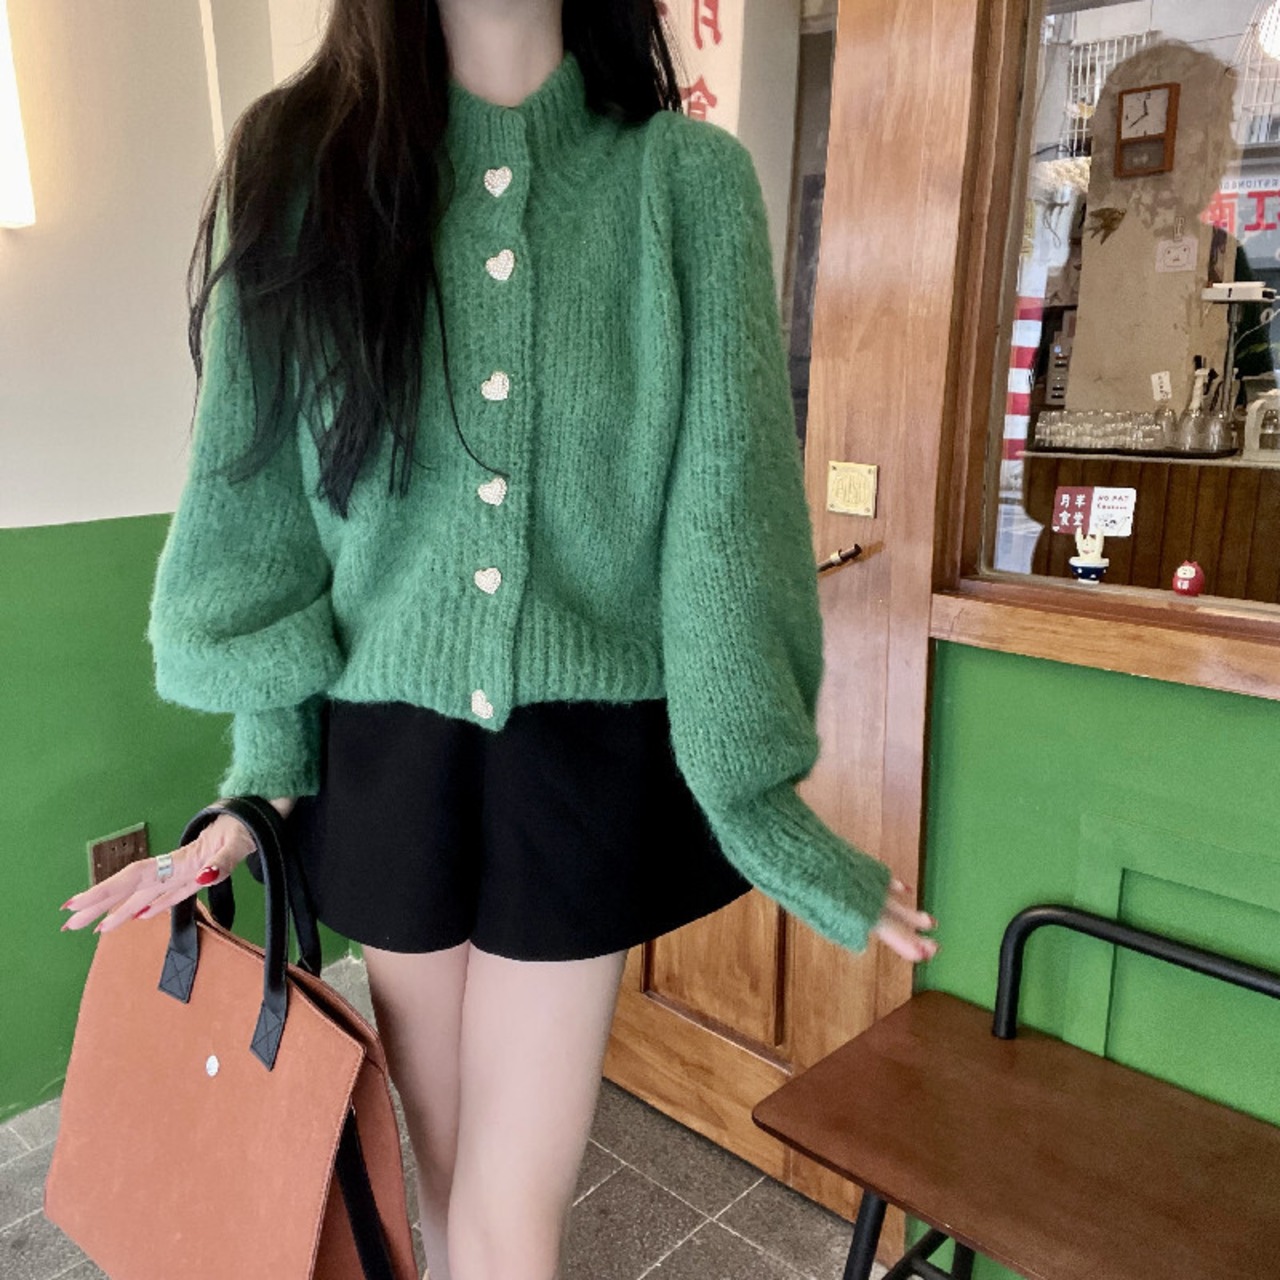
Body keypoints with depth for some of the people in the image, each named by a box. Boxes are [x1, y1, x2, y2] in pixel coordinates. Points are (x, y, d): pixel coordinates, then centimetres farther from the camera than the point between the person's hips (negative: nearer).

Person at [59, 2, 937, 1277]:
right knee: (448, 1173, 19)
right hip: (382, 752, 2)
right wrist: (262, 778, 0)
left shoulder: (689, 178, -3)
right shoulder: (302, 161, 1)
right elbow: (259, 504, 2)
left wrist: (761, 804, -7)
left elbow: (725, 508, -6)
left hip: (589, 756, -1)